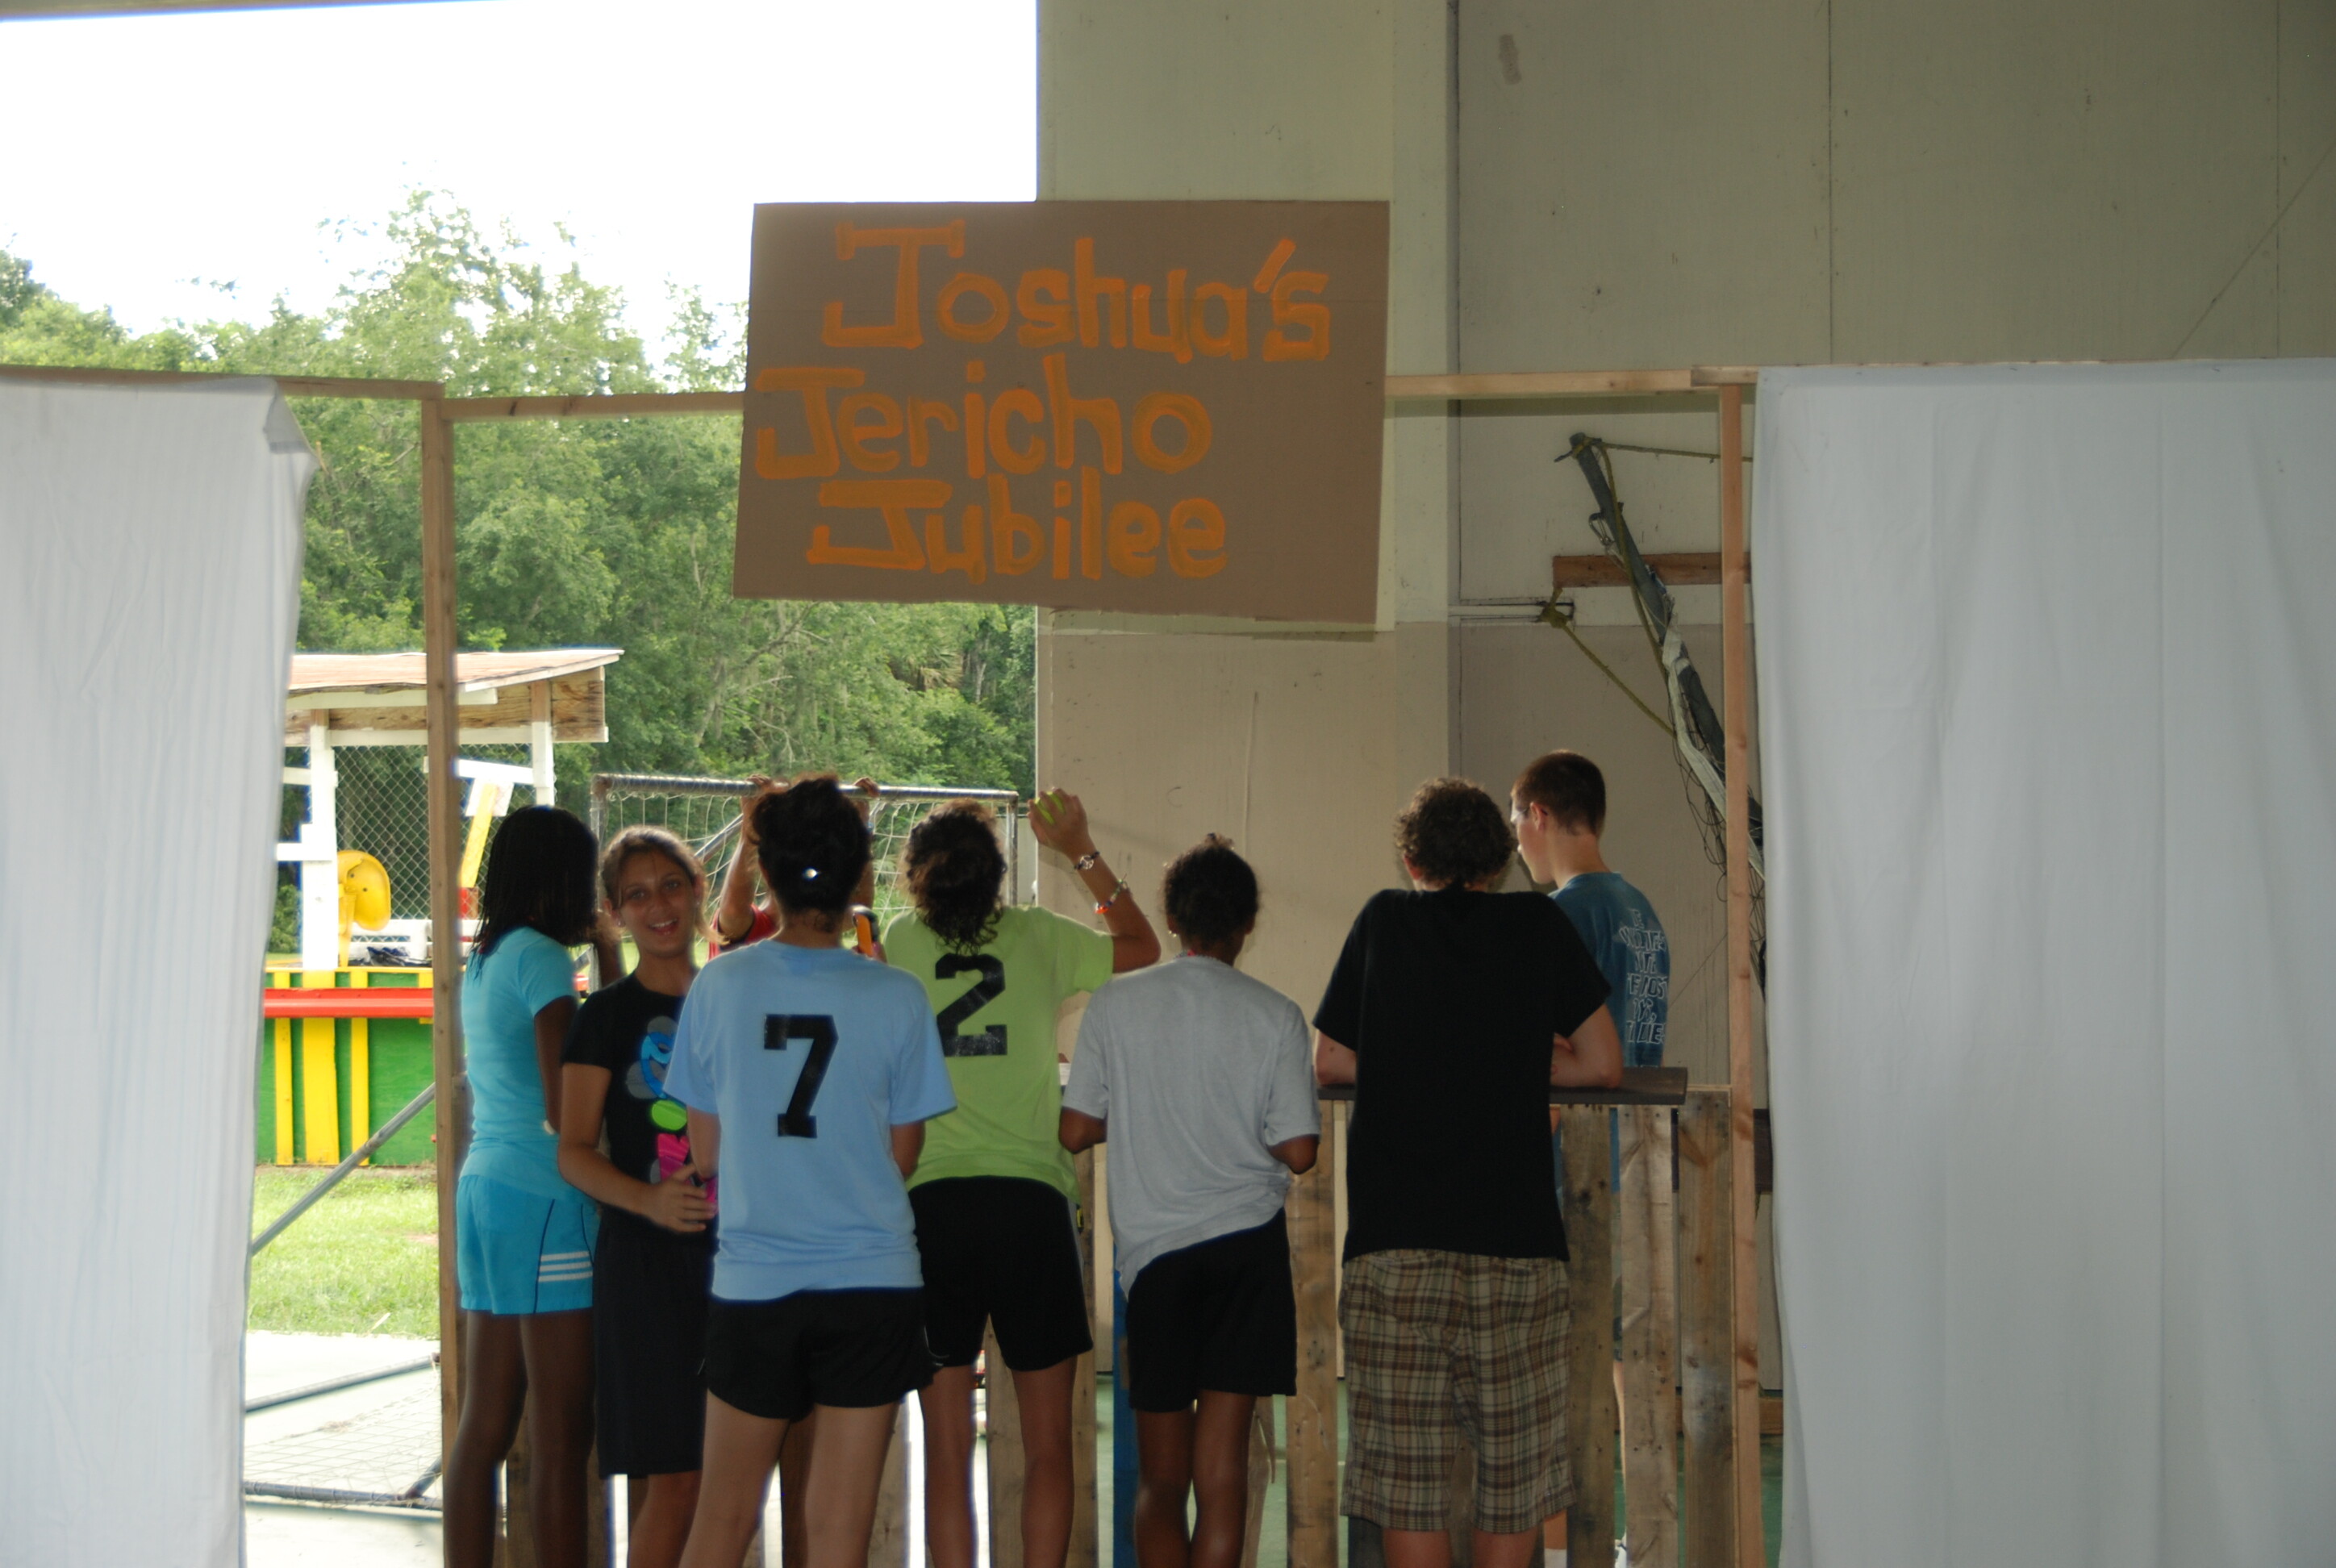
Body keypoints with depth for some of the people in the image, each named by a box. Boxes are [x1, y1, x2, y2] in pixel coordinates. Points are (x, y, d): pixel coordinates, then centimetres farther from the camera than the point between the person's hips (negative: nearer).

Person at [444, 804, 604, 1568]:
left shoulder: (484, 962, 15)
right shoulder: (541, 958, -10)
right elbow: (560, 1108, -16)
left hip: (485, 1186, 9)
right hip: (546, 1198, -9)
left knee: (483, 1426, 9)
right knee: (561, 1438, -6)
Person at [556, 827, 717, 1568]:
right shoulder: (609, 1014, 0)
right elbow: (573, 1152, -6)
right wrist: (649, 1201, -23)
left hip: (732, 1253, 5)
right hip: (646, 1257, -4)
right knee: (672, 1479, -11)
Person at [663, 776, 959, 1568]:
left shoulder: (720, 985, -5)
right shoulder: (896, 998, -8)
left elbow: (706, 1152, 2)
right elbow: (901, 1158, 0)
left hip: (752, 1286, 1)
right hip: (872, 1285, -1)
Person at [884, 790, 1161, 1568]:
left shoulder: (901, 942, 0)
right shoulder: (1040, 937, 1)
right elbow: (1141, 948, 19)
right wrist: (1081, 851, 24)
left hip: (931, 1202, 0)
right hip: (1030, 1199, 0)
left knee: (947, 1442, 5)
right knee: (1047, 1440, 8)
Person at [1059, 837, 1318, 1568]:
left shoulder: (1115, 1003, -1)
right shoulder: (1275, 1015, -3)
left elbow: (1075, 1132, 1)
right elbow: (1298, 1151, -5)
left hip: (1154, 1247, 1)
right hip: (1251, 1242, -1)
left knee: (1160, 1480, 10)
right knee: (1223, 1464, -1)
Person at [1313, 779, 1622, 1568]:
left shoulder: (1385, 921, 8)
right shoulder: (1540, 926, 8)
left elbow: (1329, 1062, 13)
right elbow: (1603, 1064, 9)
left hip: (1395, 1243, 0)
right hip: (1519, 1239, 1)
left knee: (1407, 1482, 1)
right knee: (1515, 1473, 9)